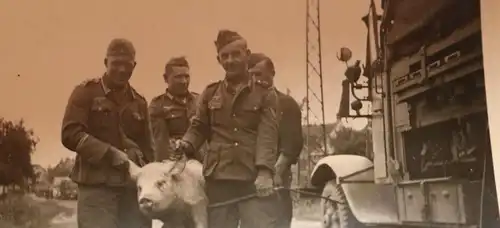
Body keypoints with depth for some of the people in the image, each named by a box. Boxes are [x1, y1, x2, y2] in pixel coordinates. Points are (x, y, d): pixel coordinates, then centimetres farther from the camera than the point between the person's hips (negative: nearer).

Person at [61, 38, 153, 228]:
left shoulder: (139, 102, 18)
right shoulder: (86, 92, 4)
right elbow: (70, 134, -7)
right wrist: (110, 153, -15)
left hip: (134, 186, 5)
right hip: (96, 185, -5)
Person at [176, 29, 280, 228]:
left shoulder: (265, 94, 5)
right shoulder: (210, 94, 14)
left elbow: (267, 135, -6)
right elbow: (199, 128, 14)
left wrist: (265, 171, -19)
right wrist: (187, 144, -8)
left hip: (255, 179, -2)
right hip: (218, 178, 3)